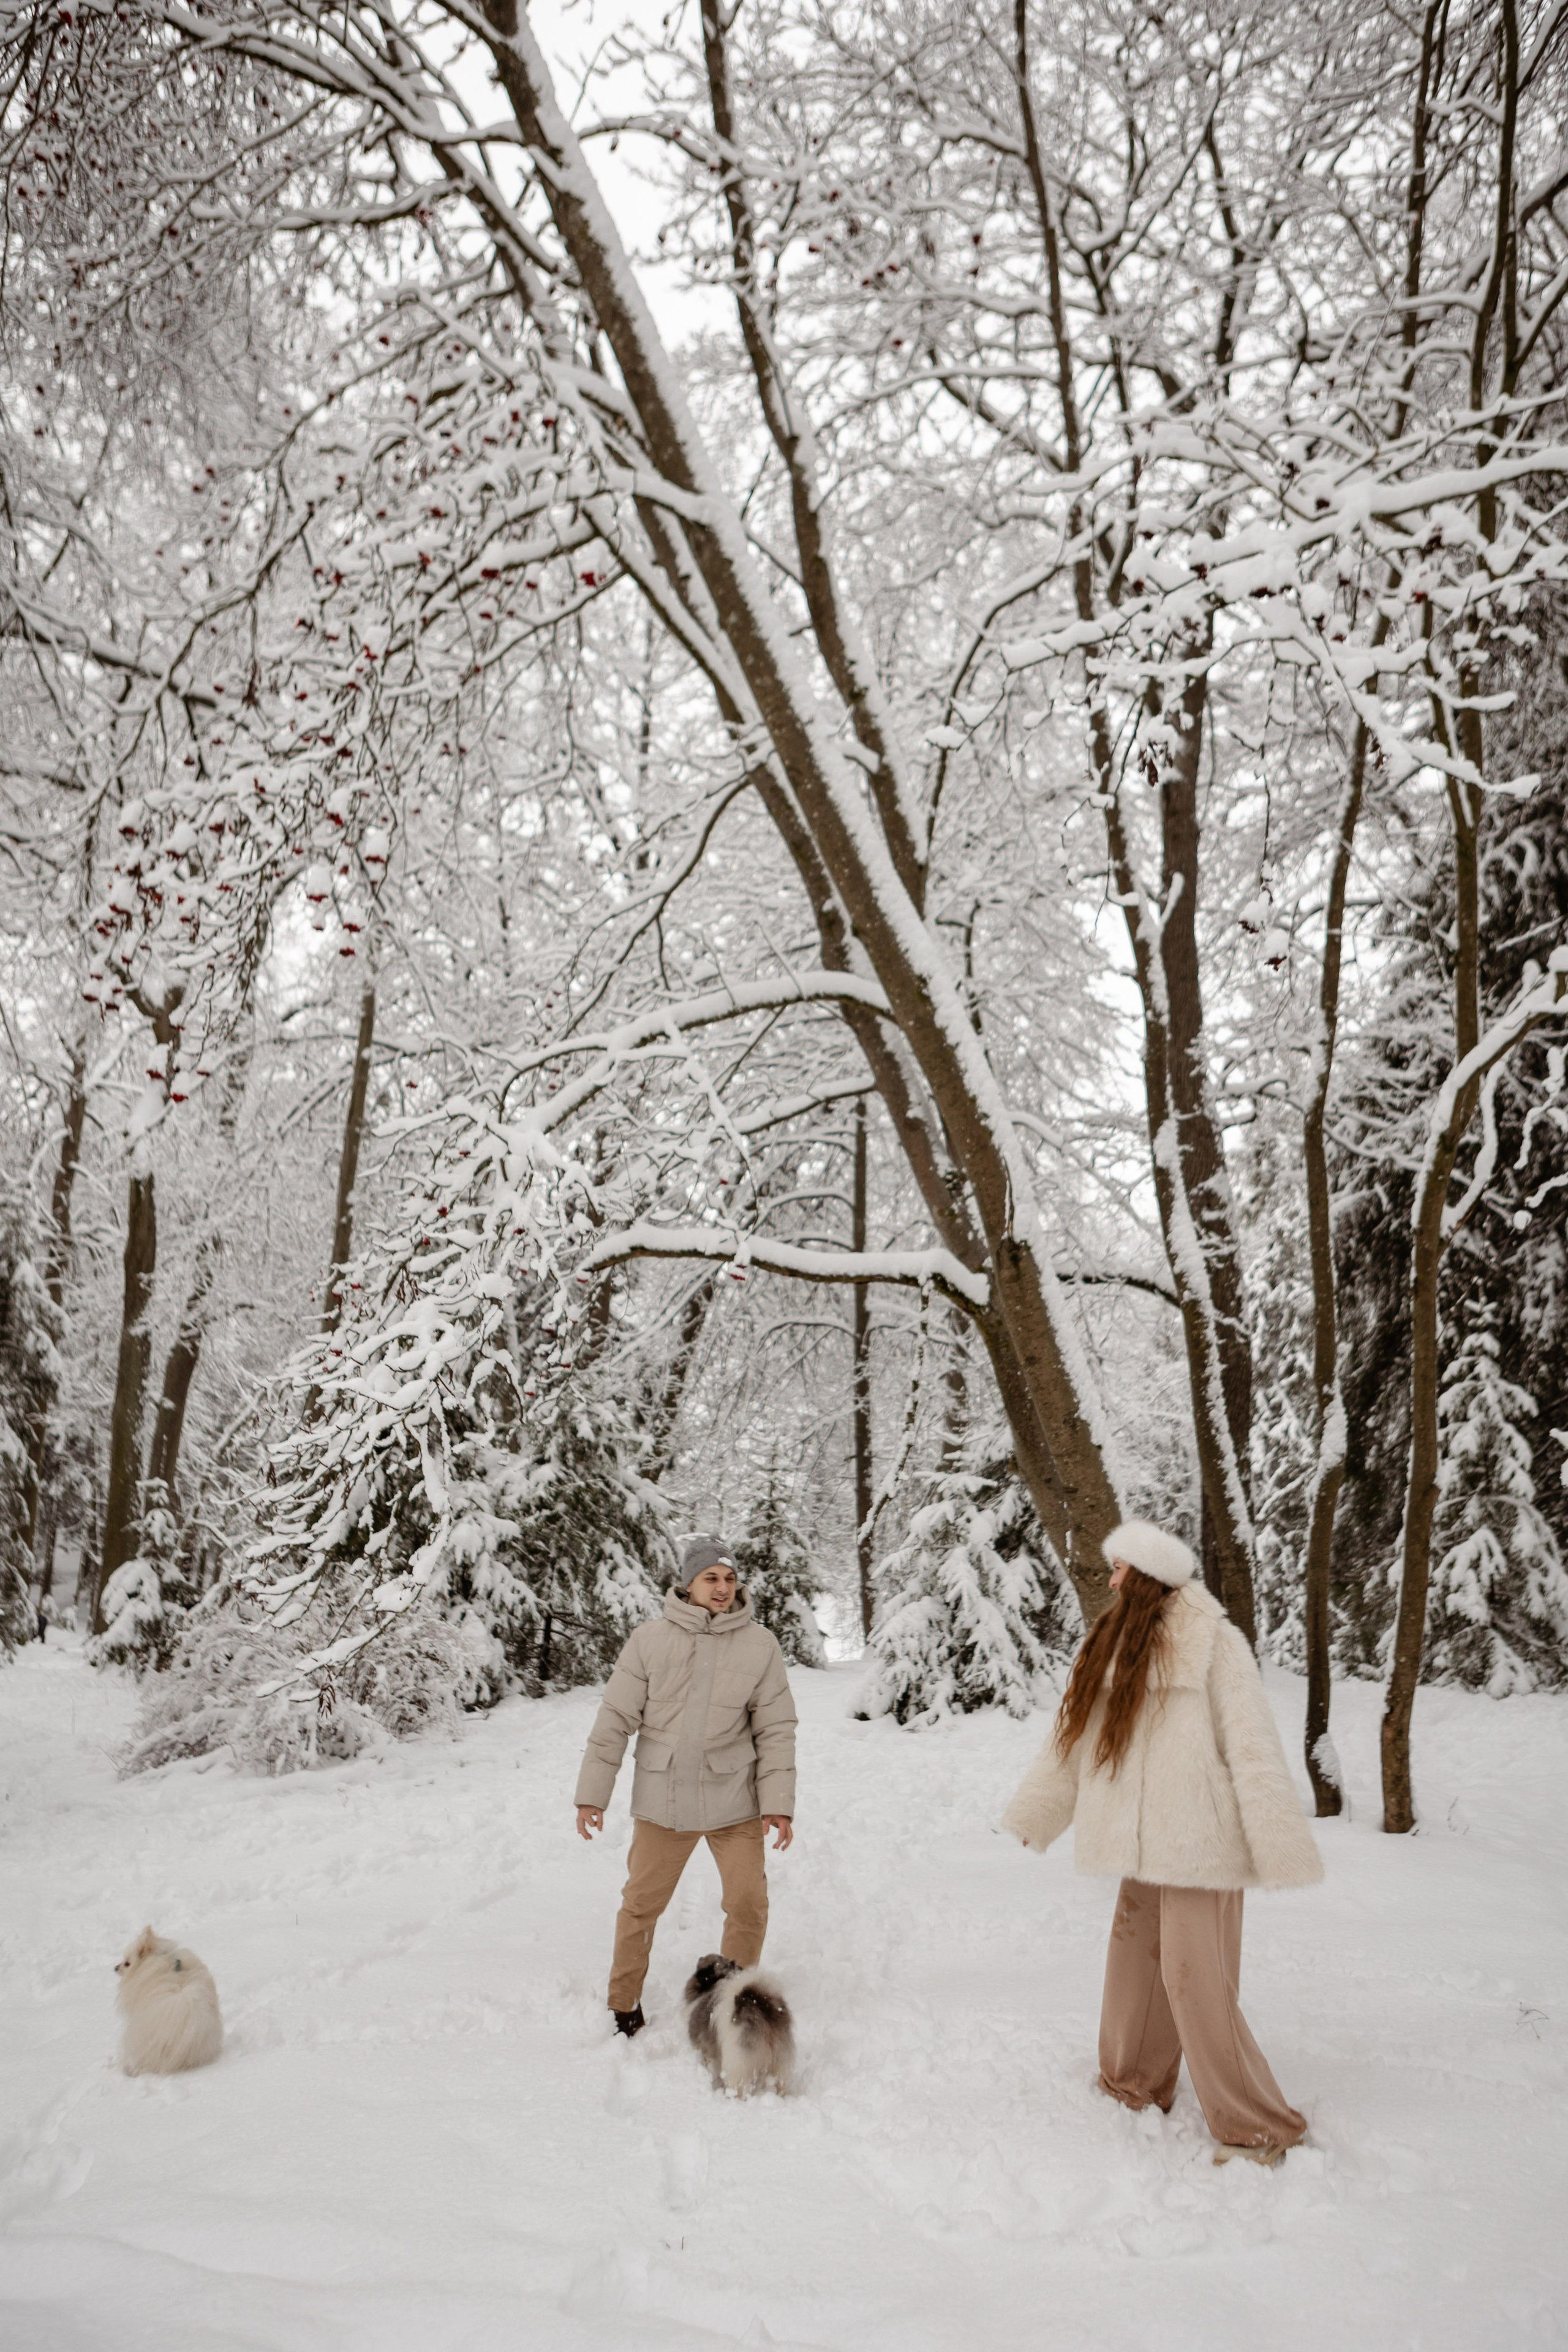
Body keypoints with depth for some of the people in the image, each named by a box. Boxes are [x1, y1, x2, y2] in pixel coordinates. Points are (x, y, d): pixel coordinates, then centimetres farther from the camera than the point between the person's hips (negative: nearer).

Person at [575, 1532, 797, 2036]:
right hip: (661, 1801, 0)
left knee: (748, 1904, 2)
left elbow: (776, 1729, -1)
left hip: (734, 1802, 0)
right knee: (641, 1904, 10)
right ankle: (623, 2003, 30)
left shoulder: (760, 1645, -5)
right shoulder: (650, 1640, -7)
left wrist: (779, 1803, -5)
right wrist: (592, 1793, 0)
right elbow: (615, 1720, -1)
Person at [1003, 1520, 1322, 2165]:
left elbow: (1252, 1748, -14)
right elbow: (1075, 1734, 15)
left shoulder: (1212, 1642, -11)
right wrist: (1033, 1815, 18)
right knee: (1134, 1962, 14)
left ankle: (1256, 2128, 9)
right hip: (1145, 1843, 6)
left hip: (1200, 1842, -6)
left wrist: (1278, 1847, -16)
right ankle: (1134, 2085, 34)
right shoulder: (1116, 1642, 9)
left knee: (1194, 1979, -5)